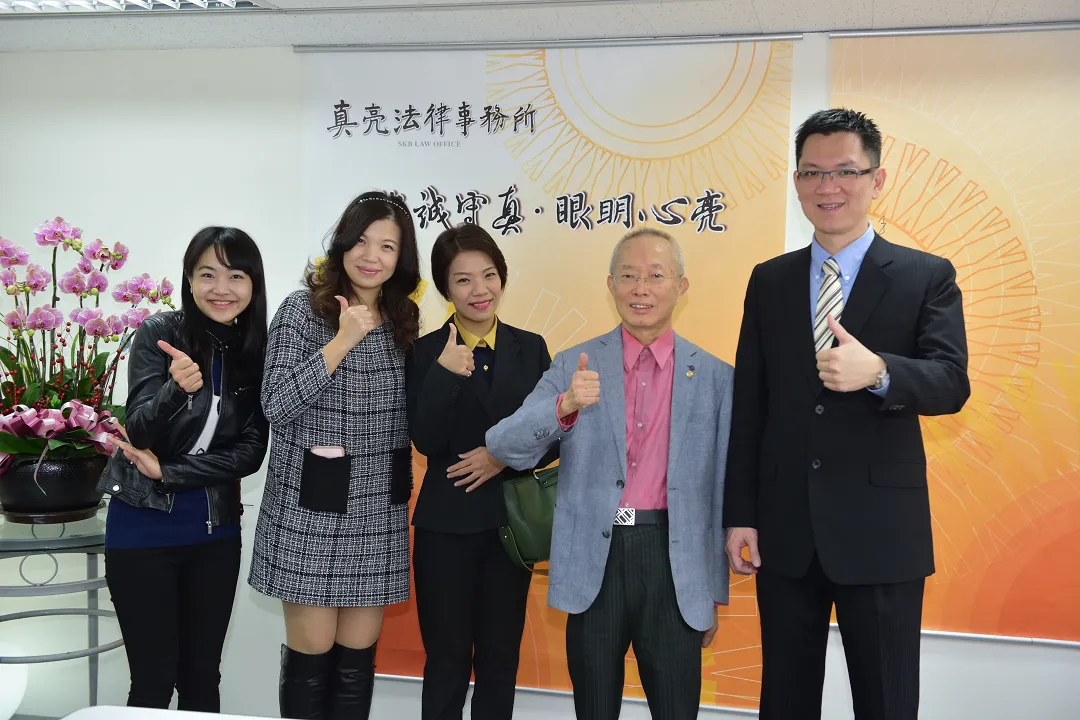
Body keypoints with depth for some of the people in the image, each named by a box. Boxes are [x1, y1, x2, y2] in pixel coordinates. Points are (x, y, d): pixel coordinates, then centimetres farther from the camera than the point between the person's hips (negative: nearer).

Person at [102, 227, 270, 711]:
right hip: (142, 528, -2)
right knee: (153, 680, 3)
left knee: (202, 678, 11)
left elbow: (251, 452, -4)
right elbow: (140, 432, -16)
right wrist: (177, 388, -35)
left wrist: (167, 472, -13)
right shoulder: (159, 334, -9)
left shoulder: (258, 352, -1)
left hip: (215, 531, 3)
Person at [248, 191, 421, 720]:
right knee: (312, 653, 4)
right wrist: (342, 342, -21)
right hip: (311, 511, -4)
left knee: (358, 656, 10)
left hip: (378, 513, 4)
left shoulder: (404, 321, 8)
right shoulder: (303, 309, -6)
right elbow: (276, 406, -16)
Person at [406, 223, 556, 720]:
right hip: (447, 526, -2)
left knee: (500, 661, 13)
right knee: (447, 662, 9)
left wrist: (504, 456, -12)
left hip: (512, 523, 2)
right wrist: (445, 373, -25)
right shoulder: (426, 353, -4)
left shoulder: (530, 348, 4)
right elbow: (426, 441, -13)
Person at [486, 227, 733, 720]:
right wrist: (565, 407, -27)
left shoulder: (715, 377, 3)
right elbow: (506, 448, -8)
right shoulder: (573, 367, 2)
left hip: (674, 563, 0)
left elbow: (719, 492, 7)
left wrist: (715, 593, 10)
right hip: (594, 563, 1)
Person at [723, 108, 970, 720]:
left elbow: (952, 383, -12)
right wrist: (740, 513, 3)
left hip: (880, 530, -3)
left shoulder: (928, 277, 0)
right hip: (785, 529, 3)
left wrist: (877, 372, -33)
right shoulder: (769, 281, 8)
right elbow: (748, 404, 7)